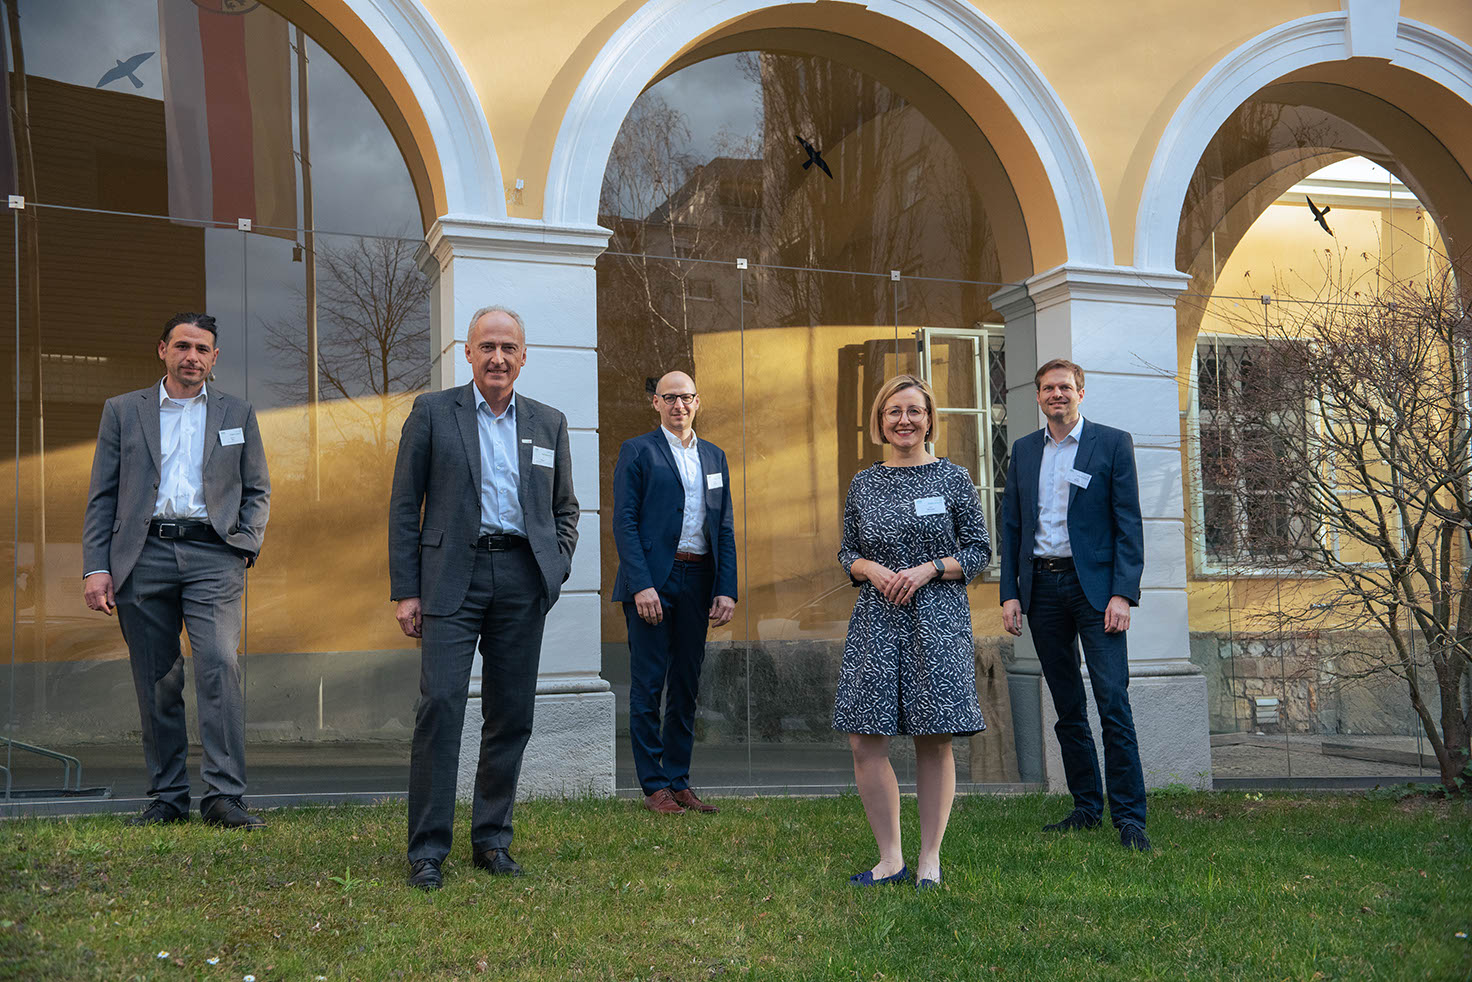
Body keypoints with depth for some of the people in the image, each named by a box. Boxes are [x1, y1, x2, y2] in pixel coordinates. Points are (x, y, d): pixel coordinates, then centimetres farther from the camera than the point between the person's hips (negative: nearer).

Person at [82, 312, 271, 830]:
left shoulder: (237, 414, 15)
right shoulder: (122, 411, 13)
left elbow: (257, 491, 17)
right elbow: (102, 497, 9)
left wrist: (244, 547, 0)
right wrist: (96, 567, 0)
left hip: (211, 554, -1)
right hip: (143, 555, 1)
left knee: (219, 666, -16)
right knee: (156, 682, 2)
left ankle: (223, 796, -15)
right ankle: (167, 798, 12)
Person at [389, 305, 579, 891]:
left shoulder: (549, 423, 14)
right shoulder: (432, 413, 5)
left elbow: (565, 508, 21)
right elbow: (404, 507, 3)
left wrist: (555, 572, 6)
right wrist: (405, 592, -4)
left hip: (522, 580, 3)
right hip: (453, 575, -3)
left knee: (512, 713, 5)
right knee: (440, 704, -11)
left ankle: (492, 840, 16)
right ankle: (427, 848, -4)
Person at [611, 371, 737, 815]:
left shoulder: (714, 457, 16)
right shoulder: (637, 451, 1)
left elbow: (725, 528, 14)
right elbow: (624, 522, -6)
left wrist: (727, 589, 3)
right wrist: (641, 585, -16)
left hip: (698, 580, 5)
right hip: (651, 578, -5)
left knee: (686, 686, 9)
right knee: (648, 686, -2)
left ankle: (679, 782, 17)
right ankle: (655, 786, 5)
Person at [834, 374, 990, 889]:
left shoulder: (953, 479, 3)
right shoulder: (863, 484, 10)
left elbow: (979, 551, 4)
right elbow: (847, 552, 15)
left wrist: (929, 568, -11)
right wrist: (872, 570, -6)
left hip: (937, 619, -2)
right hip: (876, 619, 3)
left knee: (934, 741, 0)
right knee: (865, 741, -2)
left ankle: (930, 858, 12)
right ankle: (890, 858, 11)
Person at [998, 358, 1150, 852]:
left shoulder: (1112, 443, 1)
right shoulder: (1024, 450, 13)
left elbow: (1128, 524, -4)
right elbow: (1011, 526, 13)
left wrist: (1122, 593, -12)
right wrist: (1010, 593, 4)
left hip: (1093, 585, -4)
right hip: (1041, 586, 4)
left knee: (1113, 703, -9)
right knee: (1067, 706, 9)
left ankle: (1129, 816, -6)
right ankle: (1086, 807, 18)